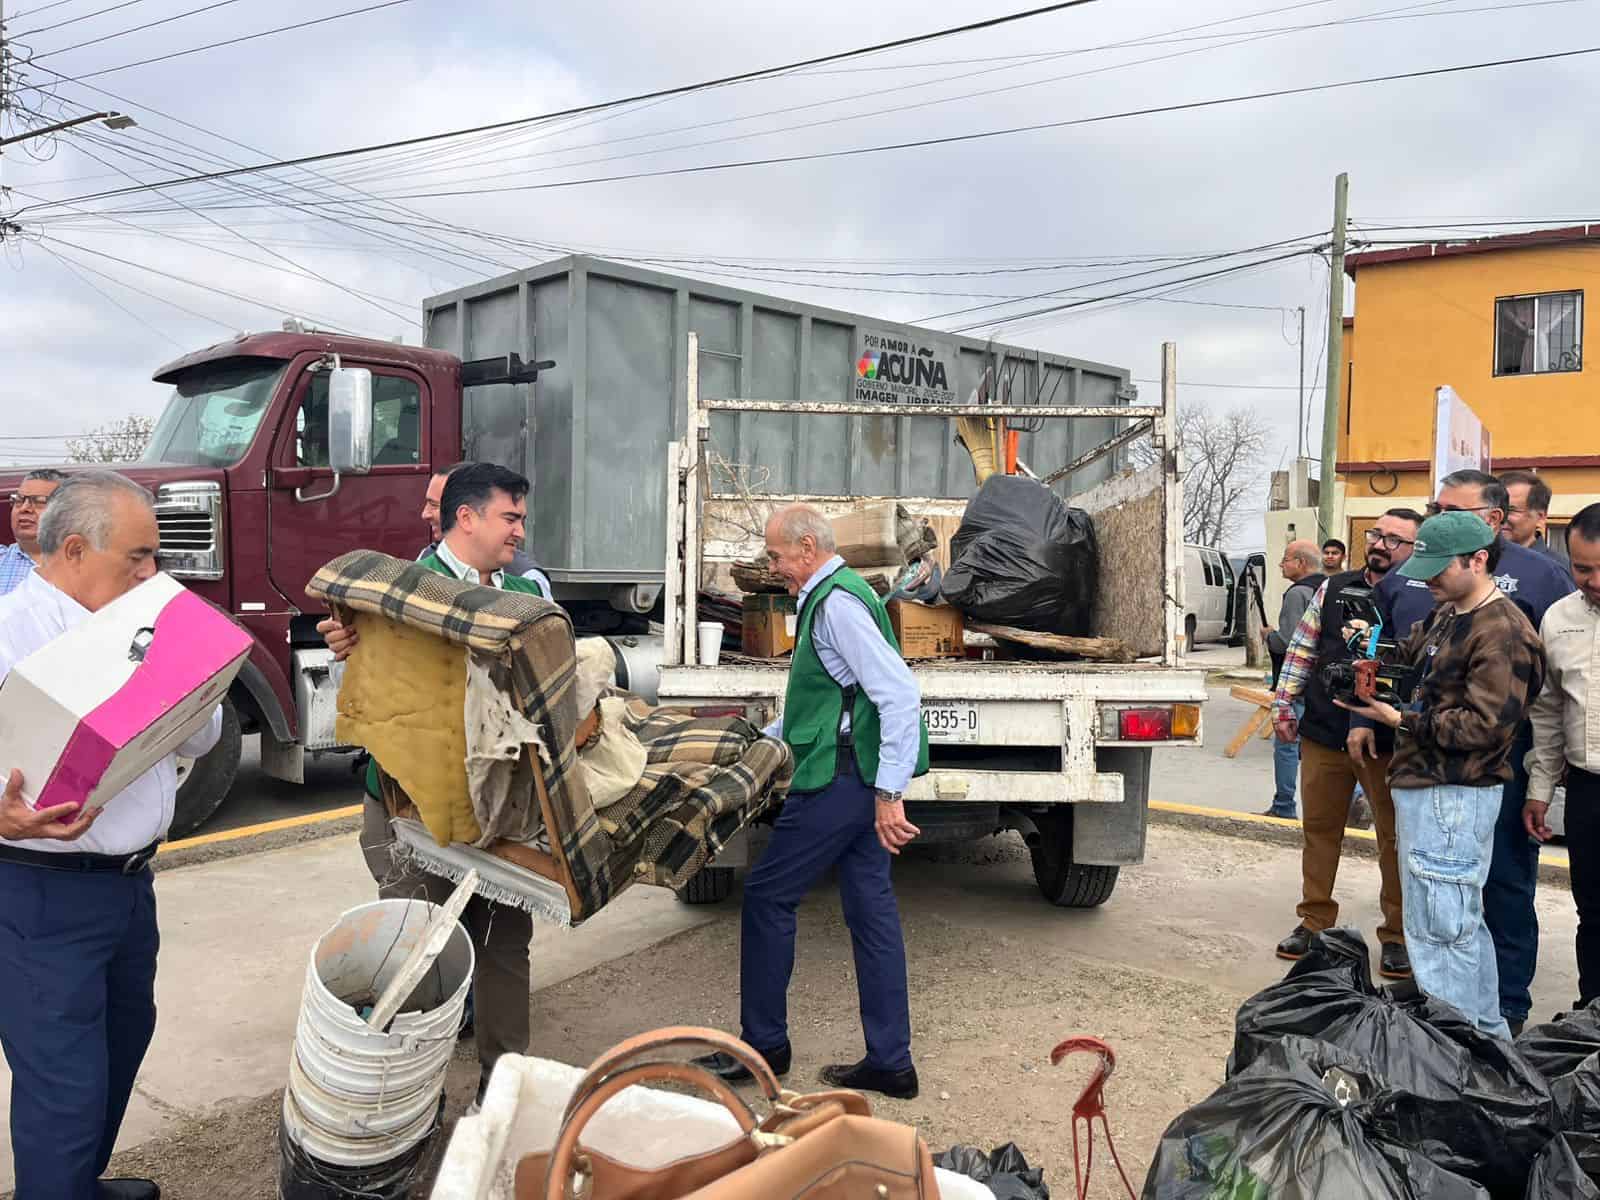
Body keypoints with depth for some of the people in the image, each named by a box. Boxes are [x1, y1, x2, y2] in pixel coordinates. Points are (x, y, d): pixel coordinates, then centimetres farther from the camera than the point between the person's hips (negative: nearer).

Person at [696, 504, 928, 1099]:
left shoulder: (837, 603, -15)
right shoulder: (831, 596, 17)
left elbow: (900, 693, -24)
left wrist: (888, 793, -25)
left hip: (841, 779, -10)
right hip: (858, 778, 10)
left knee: (767, 894, 2)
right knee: (871, 909, 11)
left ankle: (764, 1043, 16)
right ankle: (890, 1062, 18)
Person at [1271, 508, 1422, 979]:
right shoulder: (1334, 588, 8)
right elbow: (1302, 649, 12)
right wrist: (1284, 706, 8)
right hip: (1322, 734, 4)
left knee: (1396, 836, 6)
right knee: (1318, 829, 12)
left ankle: (1398, 935, 21)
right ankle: (1315, 920, 27)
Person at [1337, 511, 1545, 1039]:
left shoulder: (1502, 633, -16)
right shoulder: (1446, 616, 14)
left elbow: (1483, 725, -20)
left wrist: (1399, 719, -17)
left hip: (1454, 797, -10)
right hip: (1423, 785, 10)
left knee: (1440, 928, -5)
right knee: (1463, 920, 20)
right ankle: (1488, 1031, 35)